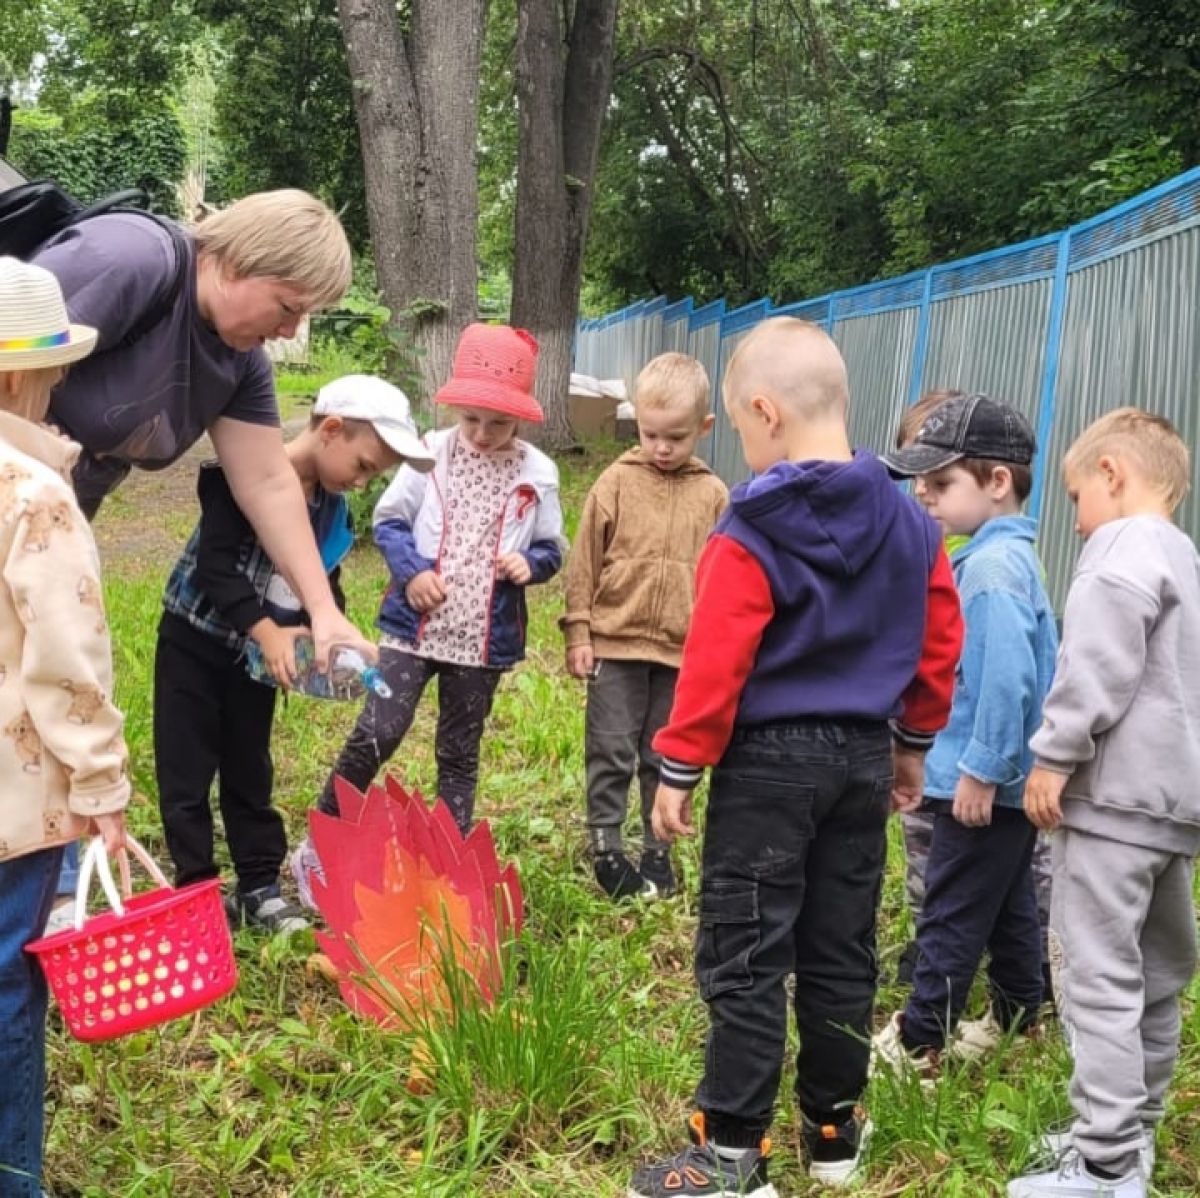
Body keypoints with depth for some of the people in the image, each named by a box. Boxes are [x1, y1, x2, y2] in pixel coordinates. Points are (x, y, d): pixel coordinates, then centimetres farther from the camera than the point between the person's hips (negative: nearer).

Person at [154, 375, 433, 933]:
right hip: (195, 641, -6)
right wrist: (267, 630, -35)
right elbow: (215, 565, -29)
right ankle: (196, 889, 11)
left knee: (250, 772, 14)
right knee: (187, 774, 1)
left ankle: (259, 887, 22)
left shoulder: (333, 507, 0)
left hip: (259, 655, 6)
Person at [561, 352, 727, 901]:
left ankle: (657, 849, 24)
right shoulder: (617, 483, -4)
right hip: (616, 643, -2)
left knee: (667, 757, 12)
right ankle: (605, 845, 14)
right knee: (611, 752, 3)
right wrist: (578, 633, -2)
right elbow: (584, 562, 0)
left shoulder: (713, 495, 1)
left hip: (683, 651, 2)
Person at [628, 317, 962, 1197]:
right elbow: (939, 644, 9)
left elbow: (714, 667, -16)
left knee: (744, 959, 1)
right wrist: (913, 743, 20)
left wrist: (679, 769, -8)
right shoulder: (911, 524, 4)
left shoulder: (751, 536, -15)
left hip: (769, 763, -6)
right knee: (841, 952, 15)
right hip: (864, 757, 6)